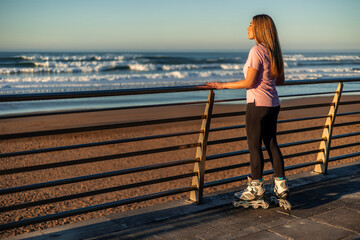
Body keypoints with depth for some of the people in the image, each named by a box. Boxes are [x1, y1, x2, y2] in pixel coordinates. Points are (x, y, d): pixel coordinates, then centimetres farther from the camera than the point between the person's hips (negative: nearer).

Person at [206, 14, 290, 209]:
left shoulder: (257, 51, -16)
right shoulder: (273, 51, 10)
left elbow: (248, 83, -18)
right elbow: (281, 80, 16)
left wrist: (222, 85, -10)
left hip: (258, 104, -9)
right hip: (273, 104, 9)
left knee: (254, 146, 2)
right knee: (271, 144, 14)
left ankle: (256, 189, 11)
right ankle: (281, 187, 18)